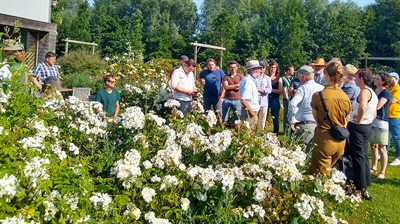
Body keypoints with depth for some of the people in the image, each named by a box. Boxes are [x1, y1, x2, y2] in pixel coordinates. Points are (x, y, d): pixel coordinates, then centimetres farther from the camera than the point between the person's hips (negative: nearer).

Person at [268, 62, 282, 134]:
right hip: (266, 98, 0)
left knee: (275, 118, 4)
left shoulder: (279, 79, 8)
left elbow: (280, 90, -2)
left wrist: (271, 89, -9)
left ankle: (275, 134, 11)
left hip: (275, 99, 0)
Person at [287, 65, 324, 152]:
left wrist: (292, 121, -13)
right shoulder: (322, 88, 7)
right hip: (318, 125, 6)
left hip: (303, 125, -6)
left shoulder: (303, 88, -9)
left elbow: (292, 104, -23)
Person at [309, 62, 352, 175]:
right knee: (327, 171, 21)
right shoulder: (346, 98, -1)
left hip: (324, 140, -5)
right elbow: (346, 121, 9)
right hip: (341, 142, 5)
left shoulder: (318, 95, -14)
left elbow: (316, 118, -1)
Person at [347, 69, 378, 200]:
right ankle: (364, 188, 22)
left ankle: (359, 190, 3)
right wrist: (364, 120, 12)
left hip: (358, 127, -10)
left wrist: (358, 121, -25)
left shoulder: (364, 91, -18)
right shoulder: (372, 93, 13)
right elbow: (374, 114, 21)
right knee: (363, 156, 14)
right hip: (367, 126, 10)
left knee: (358, 157, -3)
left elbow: (362, 107, -38)